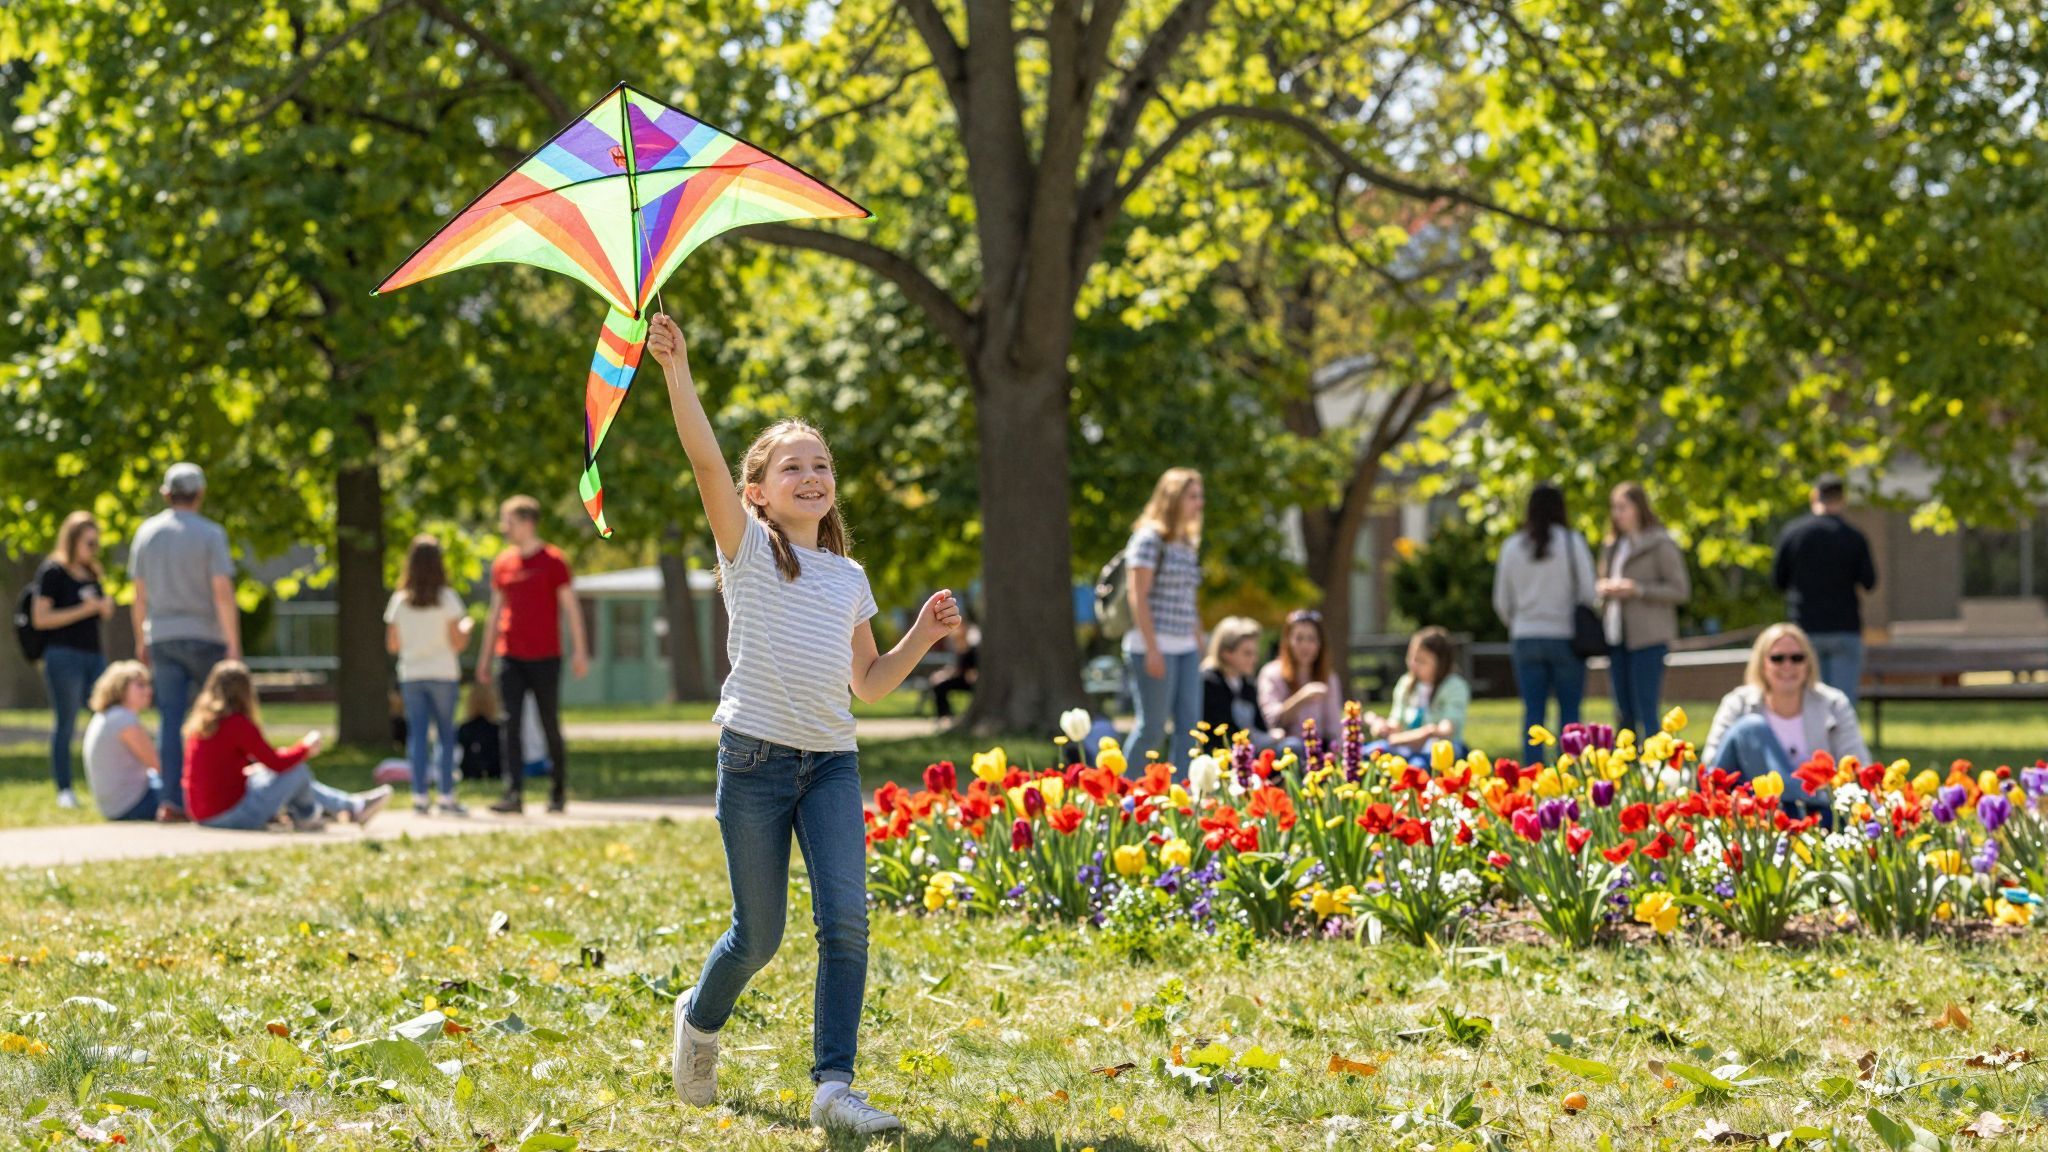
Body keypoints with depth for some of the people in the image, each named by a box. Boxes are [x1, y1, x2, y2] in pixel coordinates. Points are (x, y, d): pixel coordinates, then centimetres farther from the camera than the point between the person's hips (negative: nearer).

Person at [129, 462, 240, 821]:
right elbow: (223, 593, -13)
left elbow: (139, 595, 10)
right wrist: (234, 645, -12)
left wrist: (142, 642, 18)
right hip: (204, 637, -3)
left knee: (170, 720, -1)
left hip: (162, 638, 3)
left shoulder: (147, 533, 7)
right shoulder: (209, 534, -7)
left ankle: (173, 801, -8)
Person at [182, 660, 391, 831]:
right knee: (298, 770, -1)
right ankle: (306, 815, 28)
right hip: (230, 813, -9)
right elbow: (277, 763, -13)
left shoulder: (198, 722, 7)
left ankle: (354, 806, 30)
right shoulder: (237, 723, -19)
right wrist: (306, 748, 6)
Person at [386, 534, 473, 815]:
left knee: (416, 735, 4)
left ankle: (420, 797, 0)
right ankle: (447, 796, 0)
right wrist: (466, 627, 12)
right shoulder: (447, 598, -7)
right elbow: (458, 642, -8)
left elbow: (392, 645, 5)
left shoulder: (399, 600, 2)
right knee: (445, 734, 3)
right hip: (443, 674, -2)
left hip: (411, 676, 2)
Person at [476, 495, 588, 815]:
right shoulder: (502, 563, 10)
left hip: (545, 657, -4)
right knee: (510, 725, -9)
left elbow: (570, 607, -4)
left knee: (550, 727, 3)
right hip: (509, 657, 4)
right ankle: (514, 794, -15)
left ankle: (558, 793, 16)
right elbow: (496, 612, 16)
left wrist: (580, 651, -11)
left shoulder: (552, 561, -4)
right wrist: (486, 657, 15)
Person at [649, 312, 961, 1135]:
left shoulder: (848, 577, 16)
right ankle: (700, 1019, 34)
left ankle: (833, 1085, -12)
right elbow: (707, 460, -14)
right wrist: (676, 370, -25)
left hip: (831, 762, 4)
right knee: (759, 934, 3)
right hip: (755, 755, -4)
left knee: (845, 919, -13)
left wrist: (924, 635, 7)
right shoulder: (749, 547, 1)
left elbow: (869, 683, 21)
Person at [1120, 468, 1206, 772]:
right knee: (1153, 727, -5)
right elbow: (1138, 596, -13)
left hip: (1185, 648, 8)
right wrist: (1152, 650, -18)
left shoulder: (1188, 544, 16)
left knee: (1188, 726, 1)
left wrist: (1199, 648, 16)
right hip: (1154, 646, -8)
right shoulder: (1149, 539, -9)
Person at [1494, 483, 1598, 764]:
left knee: (1532, 712, 5)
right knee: (1569, 711, 3)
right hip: (1566, 636, -2)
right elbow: (1589, 593, -6)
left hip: (1526, 638, 3)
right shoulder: (1572, 543, -5)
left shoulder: (1512, 547, 4)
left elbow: (1502, 601, 10)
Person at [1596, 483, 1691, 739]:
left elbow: (1681, 590, -7)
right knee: (1623, 713, 8)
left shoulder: (1660, 544, -4)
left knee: (1645, 711, -10)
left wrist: (1638, 590, -16)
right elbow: (1602, 582, 26)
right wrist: (1603, 588, 2)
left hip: (1648, 638, -7)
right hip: (1616, 638, 7)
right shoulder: (1612, 546, 17)